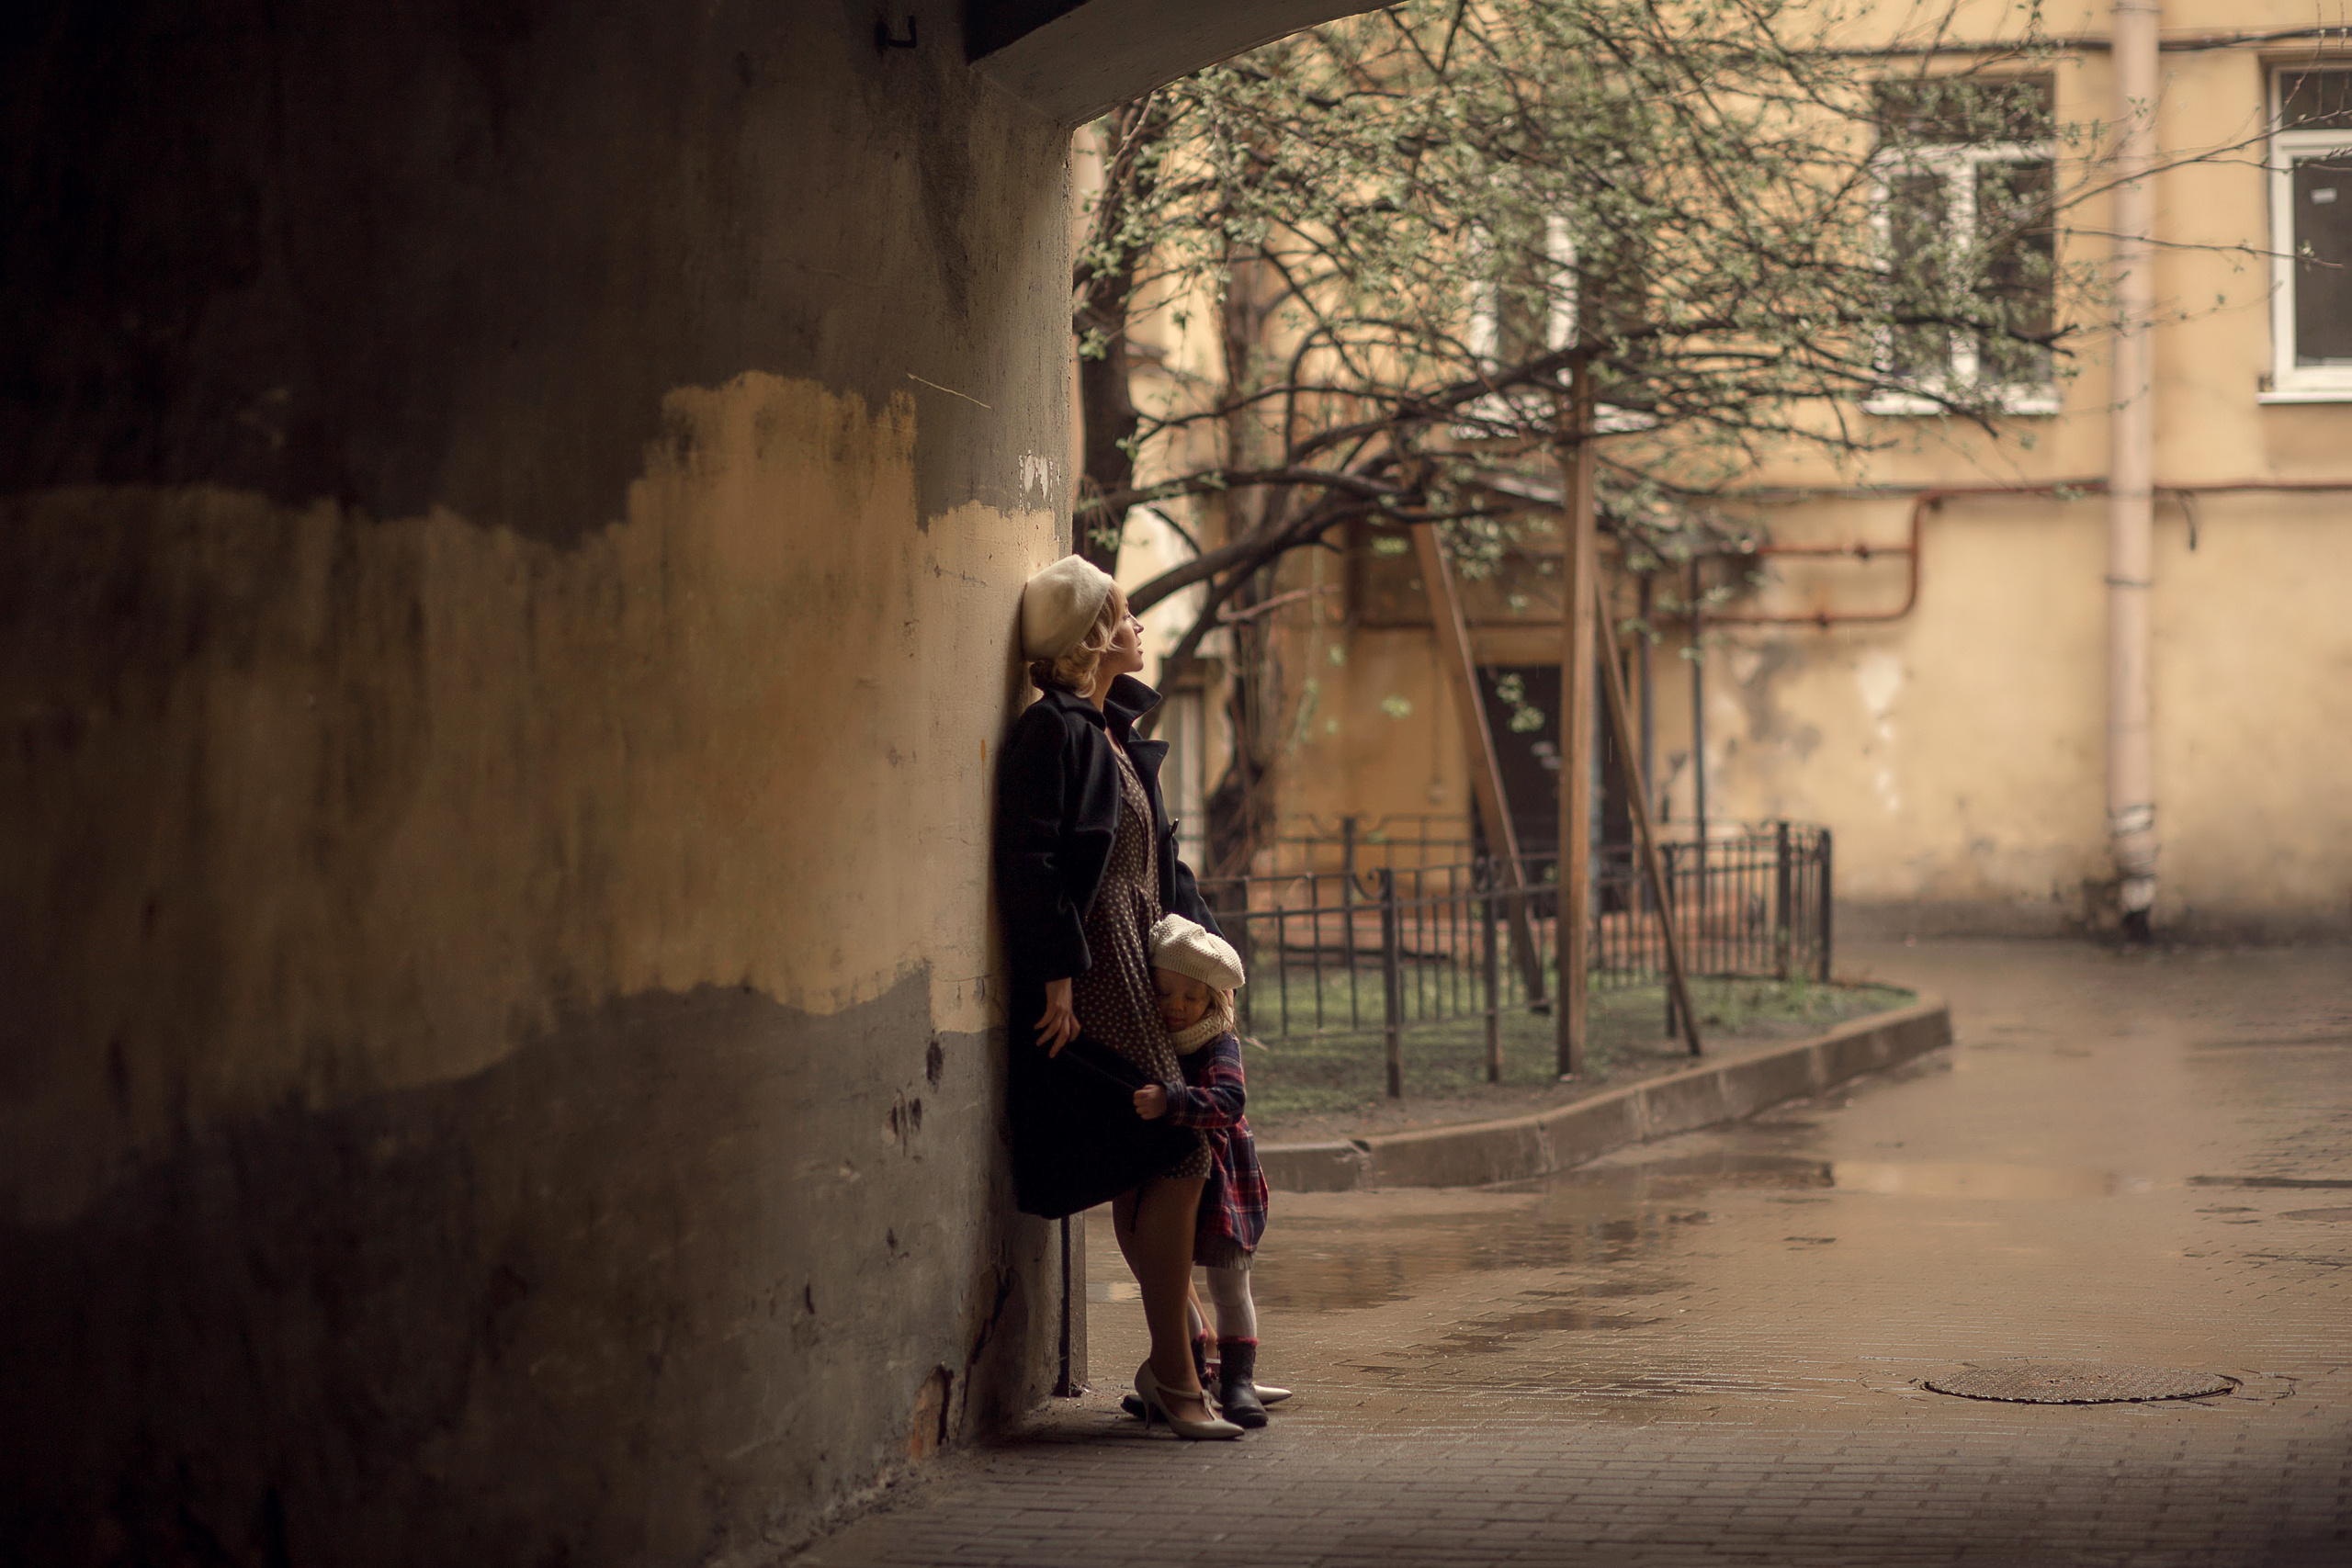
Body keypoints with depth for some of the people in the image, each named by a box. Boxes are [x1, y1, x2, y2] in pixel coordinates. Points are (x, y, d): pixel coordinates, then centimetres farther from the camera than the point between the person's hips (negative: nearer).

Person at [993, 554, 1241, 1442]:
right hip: (1094, 981, -10)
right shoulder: (1053, 730, -10)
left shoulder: (1114, 733, 19)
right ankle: (1174, 1372, -11)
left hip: (1138, 970, 10)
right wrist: (1057, 976, -20)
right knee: (1174, 1158, -13)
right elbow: (1029, 860, -17)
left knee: (1148, 1170, 9)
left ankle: (1169, 1363, 14)